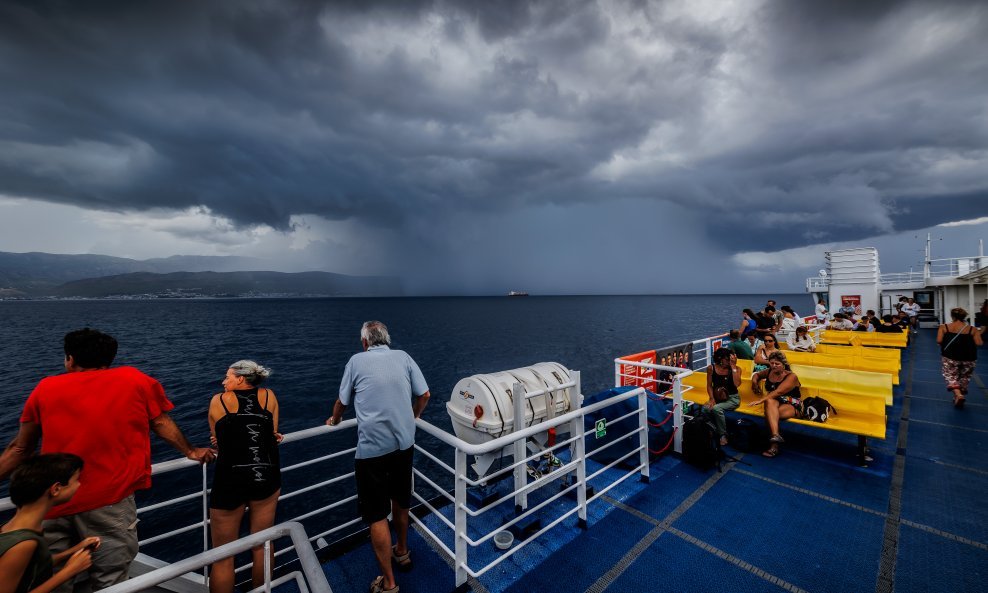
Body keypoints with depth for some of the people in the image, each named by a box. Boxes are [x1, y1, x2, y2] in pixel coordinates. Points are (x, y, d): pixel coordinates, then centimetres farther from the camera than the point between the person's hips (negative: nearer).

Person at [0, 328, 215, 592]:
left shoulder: (46, 387, 10)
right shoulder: (135, 380, 5)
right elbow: (162, 424, 10)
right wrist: (191, 452, 22)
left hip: (51, 502, 3)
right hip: (109, 499, -3)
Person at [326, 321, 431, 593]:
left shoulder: (357, 361, -1)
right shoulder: (403, 357, 4)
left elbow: (342, 402, 10)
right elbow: (424, 395, 5)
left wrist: (334, 421, 32)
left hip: (372, 448, -4)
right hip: (404, 443, 4)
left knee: (377, 515, 11)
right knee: (401, 502, 25)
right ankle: (402, 553, 45)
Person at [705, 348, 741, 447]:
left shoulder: (736, 369, -6)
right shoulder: (711, 368, -2)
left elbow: (737, 384, -23)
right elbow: (709, 386, 4)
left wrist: (733, 366, -21)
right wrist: (712, 399, -12)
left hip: (732, 398, -2)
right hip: (717, 396, 2)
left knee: (716, 408, -32)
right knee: (707, 408, -31)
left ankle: (723, 435, -11)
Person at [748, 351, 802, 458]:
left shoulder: (791, 376, -9)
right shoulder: (769, 372, 10)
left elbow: (778, 392, -23)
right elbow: (757, 375, 33)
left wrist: (761, 400, -33)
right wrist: (754, 381, 9)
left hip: (791, 406, -3)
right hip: (774, 403, 4)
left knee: (770, 414, -35)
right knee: (770, 402, -36)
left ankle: (773, 444, -31)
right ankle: (776, 435, -51)